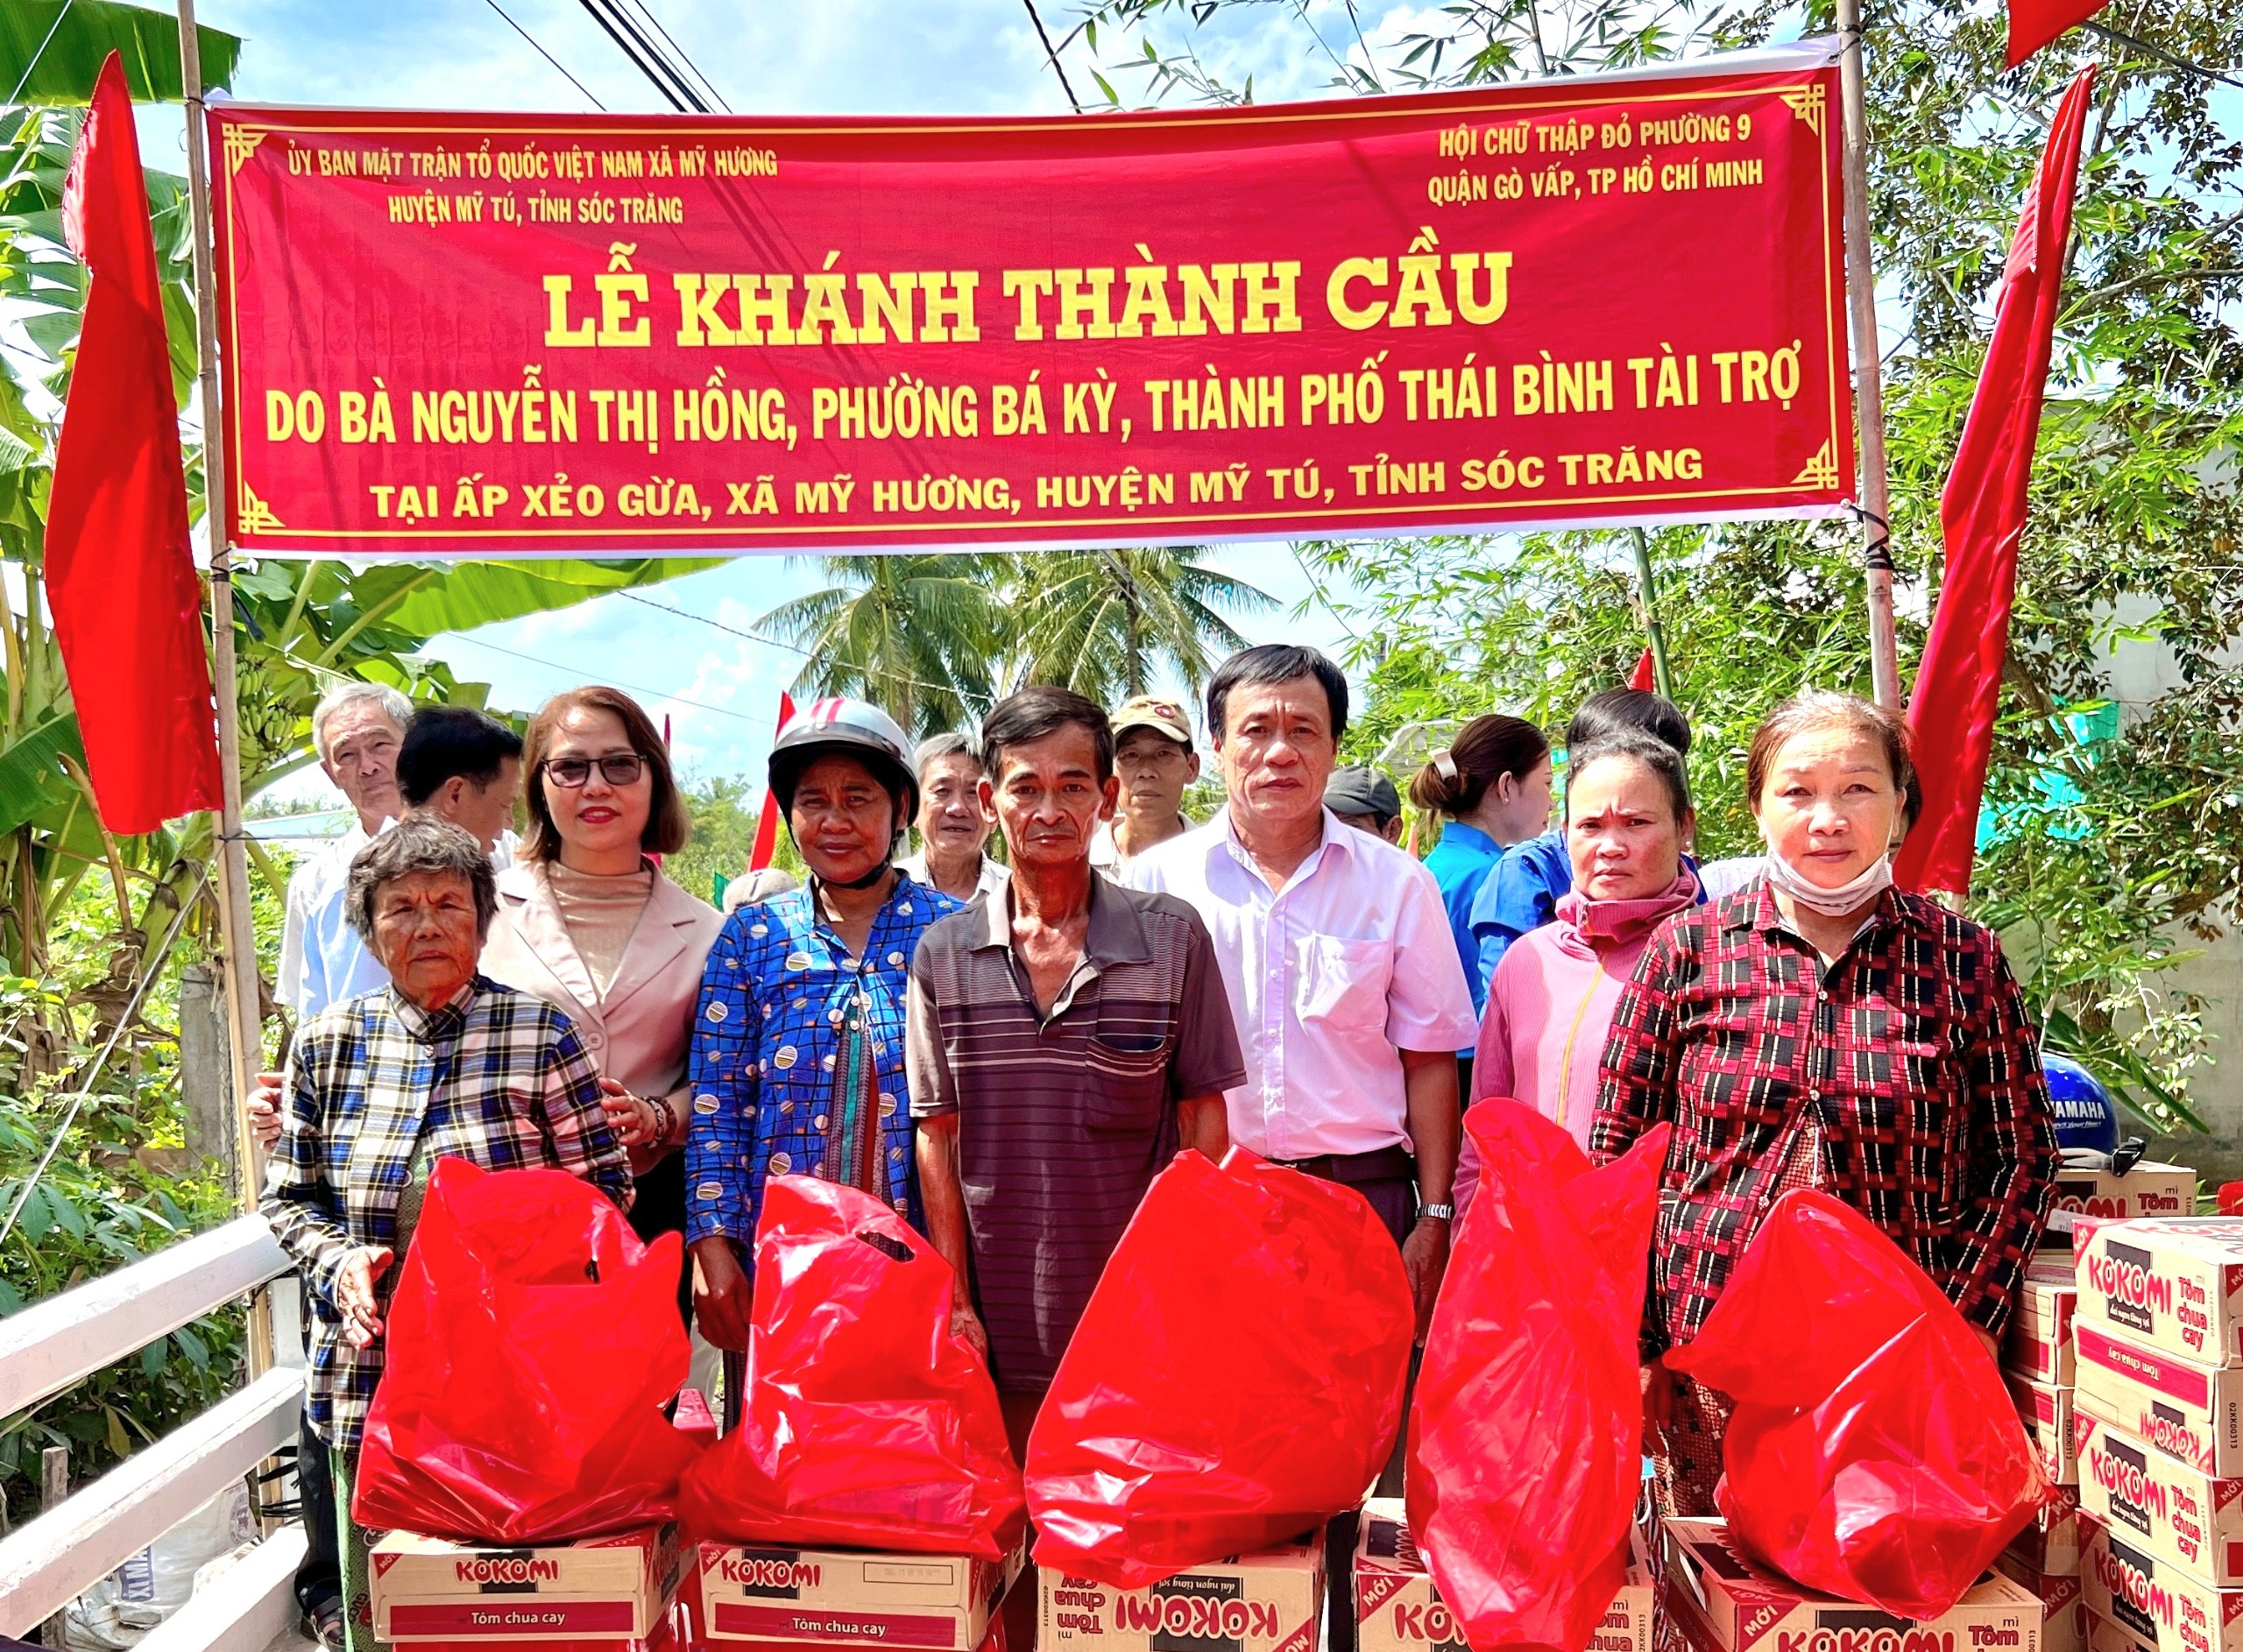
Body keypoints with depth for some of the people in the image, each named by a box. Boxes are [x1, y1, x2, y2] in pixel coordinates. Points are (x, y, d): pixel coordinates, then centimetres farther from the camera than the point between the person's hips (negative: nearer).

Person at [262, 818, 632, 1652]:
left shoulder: (538, 1035, -3)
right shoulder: (327, 1042, 6)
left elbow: (606, 1188, -1)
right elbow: (287, 1198, 12)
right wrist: (340, 1261, -7)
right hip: (371, 1378, 3)